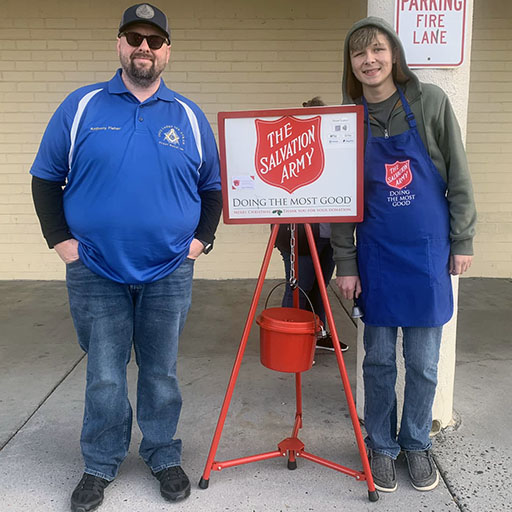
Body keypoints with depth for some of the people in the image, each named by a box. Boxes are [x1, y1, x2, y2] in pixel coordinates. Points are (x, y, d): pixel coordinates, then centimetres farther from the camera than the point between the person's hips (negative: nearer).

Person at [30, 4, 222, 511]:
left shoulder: (189, 117, 6)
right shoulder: (81, 107, 2)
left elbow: (213, 187, 13)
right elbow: (45, 178, 6)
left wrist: (200, 239, 3)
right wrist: (61, 240, -2)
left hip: (169, 274, 1)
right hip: (95, 272, 0)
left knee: (161, 373, 13)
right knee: (104, 376, 9)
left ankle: (164, 458, 31)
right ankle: (99, 466, 29)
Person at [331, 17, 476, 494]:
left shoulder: (430, 102, -2)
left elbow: (458, 177, 2)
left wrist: (463, 241, 0)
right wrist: (344, 263, -1)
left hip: (429, 251, 0)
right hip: (376, 254, 1)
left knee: (423, 362, 9)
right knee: (379, 359, 10)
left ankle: (416, 445, 30)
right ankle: (380, 446, 28)